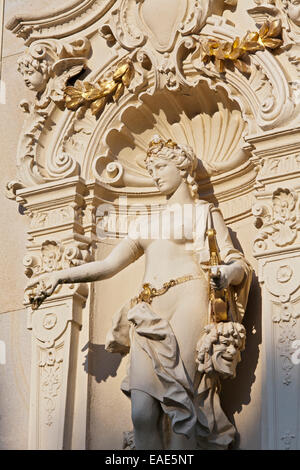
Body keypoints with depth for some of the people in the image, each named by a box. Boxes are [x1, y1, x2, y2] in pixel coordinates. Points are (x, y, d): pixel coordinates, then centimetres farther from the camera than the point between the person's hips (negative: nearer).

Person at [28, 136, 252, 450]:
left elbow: (238, 264, 9)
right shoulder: (146, 223, 30)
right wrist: (59, 277, 11)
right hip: (149, 312, 4)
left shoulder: (205, 214, 17)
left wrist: (226, 274, -15)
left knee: (178, 399, -21)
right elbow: (110, 264, 22)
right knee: (142, 411, -13)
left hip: (187, 302, -4)